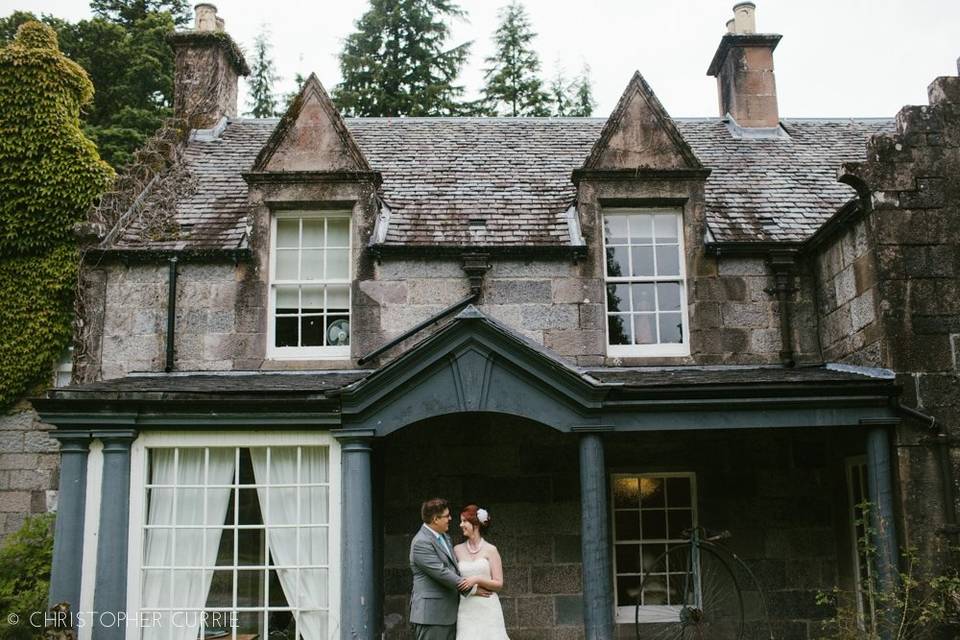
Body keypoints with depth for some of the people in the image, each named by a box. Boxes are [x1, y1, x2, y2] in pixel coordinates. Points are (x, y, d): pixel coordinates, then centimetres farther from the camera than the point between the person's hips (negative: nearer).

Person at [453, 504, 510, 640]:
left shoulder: (490, 550, 0)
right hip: (466, 610, 2)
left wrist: (477, 580, -15)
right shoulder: (458, 550, 8)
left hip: (488, 609, -2)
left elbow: (499, 584, -2)